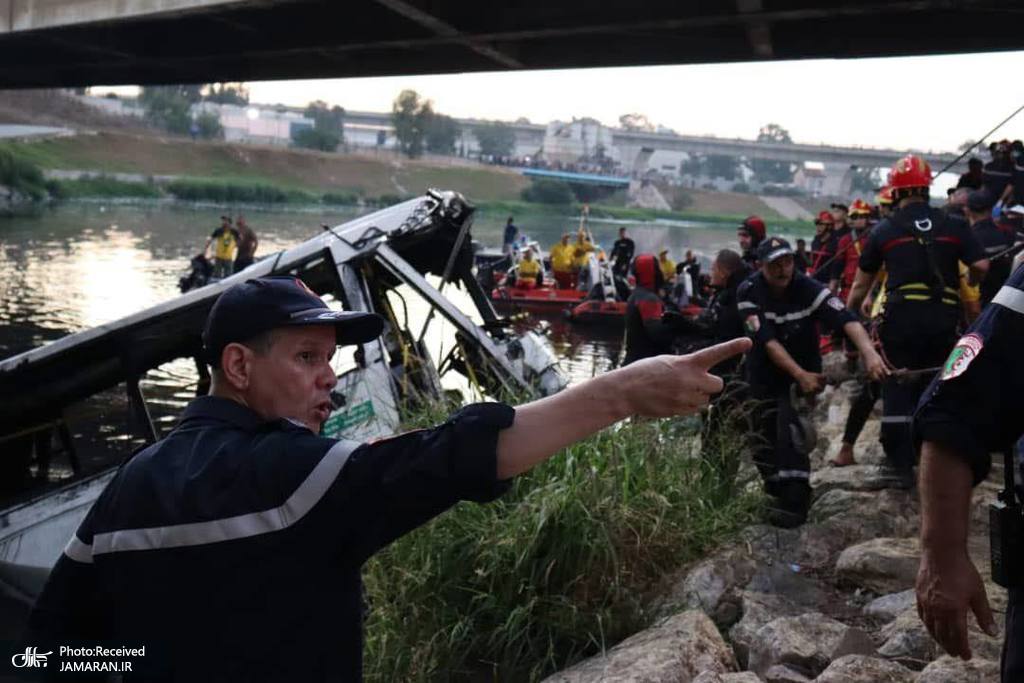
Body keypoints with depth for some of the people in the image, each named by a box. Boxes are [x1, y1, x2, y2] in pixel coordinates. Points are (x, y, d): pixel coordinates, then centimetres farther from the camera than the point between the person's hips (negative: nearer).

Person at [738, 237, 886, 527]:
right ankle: (777, 495, 29)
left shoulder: (809, 289, -20)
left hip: (805, 368, -1)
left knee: (791, 426, -21)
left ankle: (794, 502, -14)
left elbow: (847, 320, -33)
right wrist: (800, 375, -34)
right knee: (764, 440, 6)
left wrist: (869, 353, -50)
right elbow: (768, 341, -25)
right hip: (765, 373, 1)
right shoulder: (748, 292, -19)